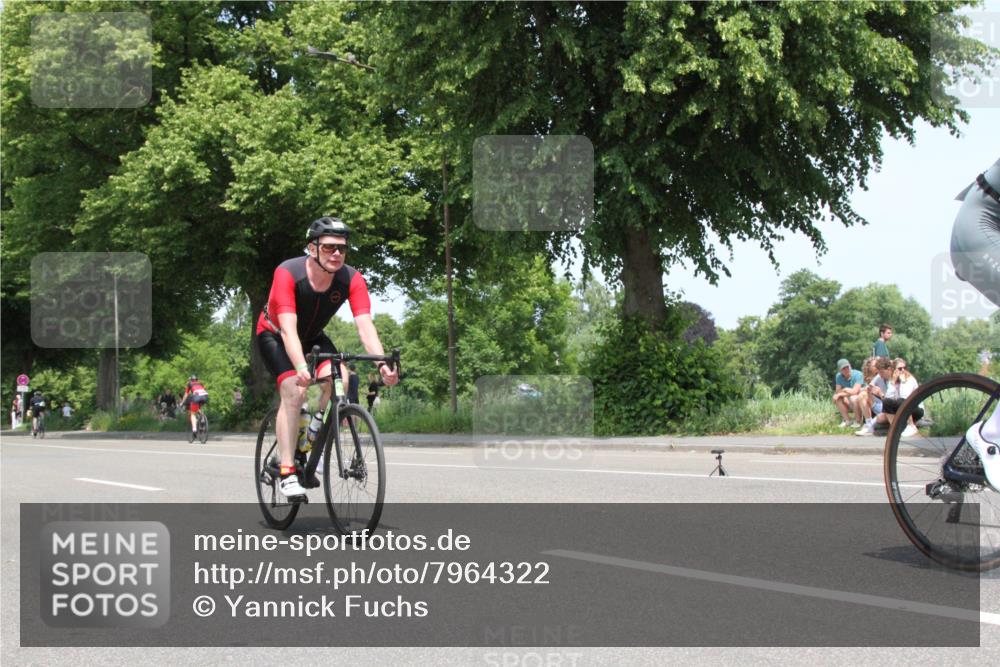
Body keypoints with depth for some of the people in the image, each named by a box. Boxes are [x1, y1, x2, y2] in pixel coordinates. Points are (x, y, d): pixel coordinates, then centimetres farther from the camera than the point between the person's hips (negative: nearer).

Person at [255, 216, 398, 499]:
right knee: (294, 390, -25)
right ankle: (286, 472, -21)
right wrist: (301, 367, -58)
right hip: (274, 335, -4)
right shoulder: (288, 273, -34)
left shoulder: (352, 279, -24)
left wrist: (382, 364, -49)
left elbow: (365, 325, -33)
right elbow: (288, 328, -42)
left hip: (312, 336, 4)